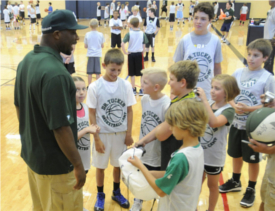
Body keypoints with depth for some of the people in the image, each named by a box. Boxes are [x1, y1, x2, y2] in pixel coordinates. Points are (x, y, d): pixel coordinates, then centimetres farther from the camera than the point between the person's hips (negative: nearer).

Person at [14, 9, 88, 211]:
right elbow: (61, 127, -27)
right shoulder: (54, 73, -29)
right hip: (55, 164, -8)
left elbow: (19, 107, 10)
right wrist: (78, 164, -17)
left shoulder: (27, 61, 0)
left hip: (31, 154, 9)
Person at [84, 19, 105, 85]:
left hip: (90, 55, 0)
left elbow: (85, 46, 0)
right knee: (98, 72, 5)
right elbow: (102, 46, 1)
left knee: (89, 72, 7)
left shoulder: (87, 34, -5)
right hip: (98, 55, 0)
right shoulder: (100, 34, -5)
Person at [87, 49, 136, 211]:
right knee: (101, 166, 13)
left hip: (121, 134, 2)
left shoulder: (126, 85, -7)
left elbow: (129, 111, 0)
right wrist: (96, 138, -9)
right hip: (103, 134, -2)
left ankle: (117, 192, 40)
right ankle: (100, 196, 34)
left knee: (119, 165, 17)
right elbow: (92, 114, -9)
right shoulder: (95, 87, -13)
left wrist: (129, 134, -1)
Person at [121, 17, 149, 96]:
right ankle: (142, 90, 12)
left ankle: (134, 89, 17)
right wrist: (142, 53, 7)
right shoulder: (142, 33, -4)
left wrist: (125, 52, -8)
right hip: (139, 54, 1)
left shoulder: (129, 34, -9)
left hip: (131, 54, -1)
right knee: (142, 73, 10)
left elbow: (122, 44, -18)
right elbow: (144, 46, -4)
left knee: (132, 74, 10)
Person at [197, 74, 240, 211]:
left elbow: (214, 122, -40)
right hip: (199, 152, 4)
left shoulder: (228, 110, -19)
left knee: (212, 185, 18)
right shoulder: (208, 104, -5)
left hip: (214, 156, -4)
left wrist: (204, 101, -39)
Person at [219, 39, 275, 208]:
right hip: (237, 123, 4)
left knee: (253, 159, 11)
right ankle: (235, 182, 43)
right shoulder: (238, 73, -2)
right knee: (236, 155, 20)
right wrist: (234, 106, -16)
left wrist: (248, 109, -23)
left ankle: (251, 189, 32)